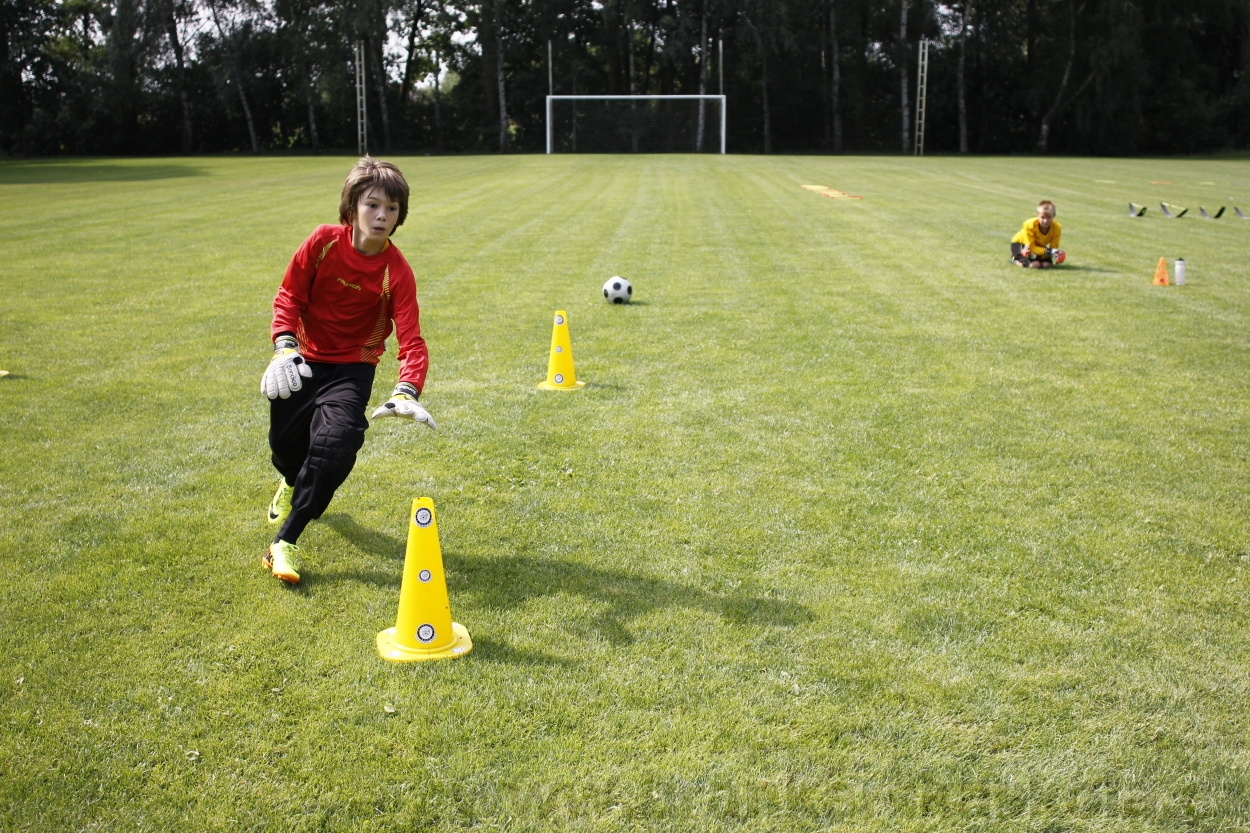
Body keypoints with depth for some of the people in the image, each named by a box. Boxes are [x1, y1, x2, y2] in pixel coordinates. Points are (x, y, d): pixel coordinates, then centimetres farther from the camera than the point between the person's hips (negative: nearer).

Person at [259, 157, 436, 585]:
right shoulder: (324, 242, -14)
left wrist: (406, 391, -41)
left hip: (353, 365, -2)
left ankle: (285, 541, -12)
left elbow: (411, 340, -24)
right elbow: (289, 295, -5)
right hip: (305, 360, 2)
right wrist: (284, 347, -20)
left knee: (336, 442, -23)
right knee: (285, 442, 8)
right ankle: (293, 482, 50)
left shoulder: (397, 272, -18)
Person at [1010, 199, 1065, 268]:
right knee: (1034, 264, -27)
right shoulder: (1030, 225, -36)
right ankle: (1015, 259, 3)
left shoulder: (1056, 228, -25)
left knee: (1047, 264, -17)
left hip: (1039, 246, 5)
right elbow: (1031, 247, -32)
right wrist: (1047, 251, -45)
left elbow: (1054, 247, -19)